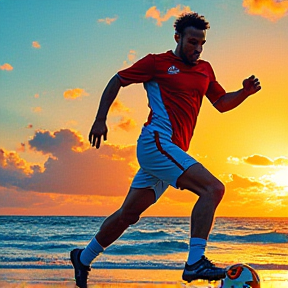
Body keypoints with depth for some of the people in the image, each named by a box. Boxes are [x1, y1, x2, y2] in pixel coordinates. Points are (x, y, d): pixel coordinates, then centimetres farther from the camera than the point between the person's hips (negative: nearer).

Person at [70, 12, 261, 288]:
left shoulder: (204, 69, 20)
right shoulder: (157, 62, 2)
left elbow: (222, 103, 26)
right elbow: (116, 81, 7)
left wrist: (245, 91, 7)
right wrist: (100, 120, 1)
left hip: (171, 151, 7)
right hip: (156, 141, -7)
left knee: (129, 214, 13)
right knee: (213, 188, -21)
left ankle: (83, 258, 28)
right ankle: (195, 262, -25)